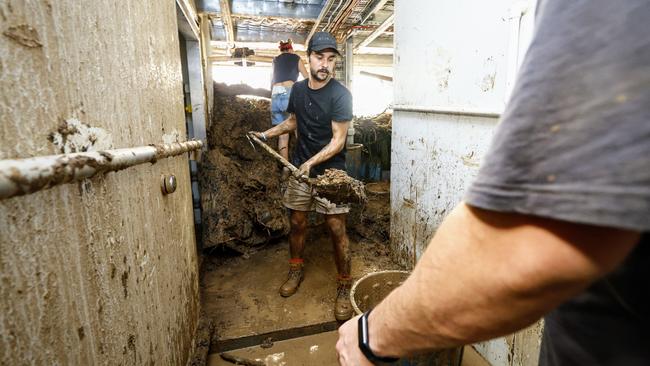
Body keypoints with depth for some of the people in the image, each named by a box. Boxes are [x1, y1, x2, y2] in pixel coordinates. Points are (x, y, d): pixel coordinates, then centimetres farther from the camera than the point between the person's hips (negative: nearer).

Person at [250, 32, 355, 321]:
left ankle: (344, 287, 12)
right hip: (300, 167, 5)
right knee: (297, 222, 13)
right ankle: (296, 270, 35)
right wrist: (267, 134, 11)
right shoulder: (298, 89, 6)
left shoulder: (340, 95, -13)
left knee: (337, 229, -4)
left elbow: (338, 140, -16)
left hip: (329, 170, -5)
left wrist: (311, 163, -25)